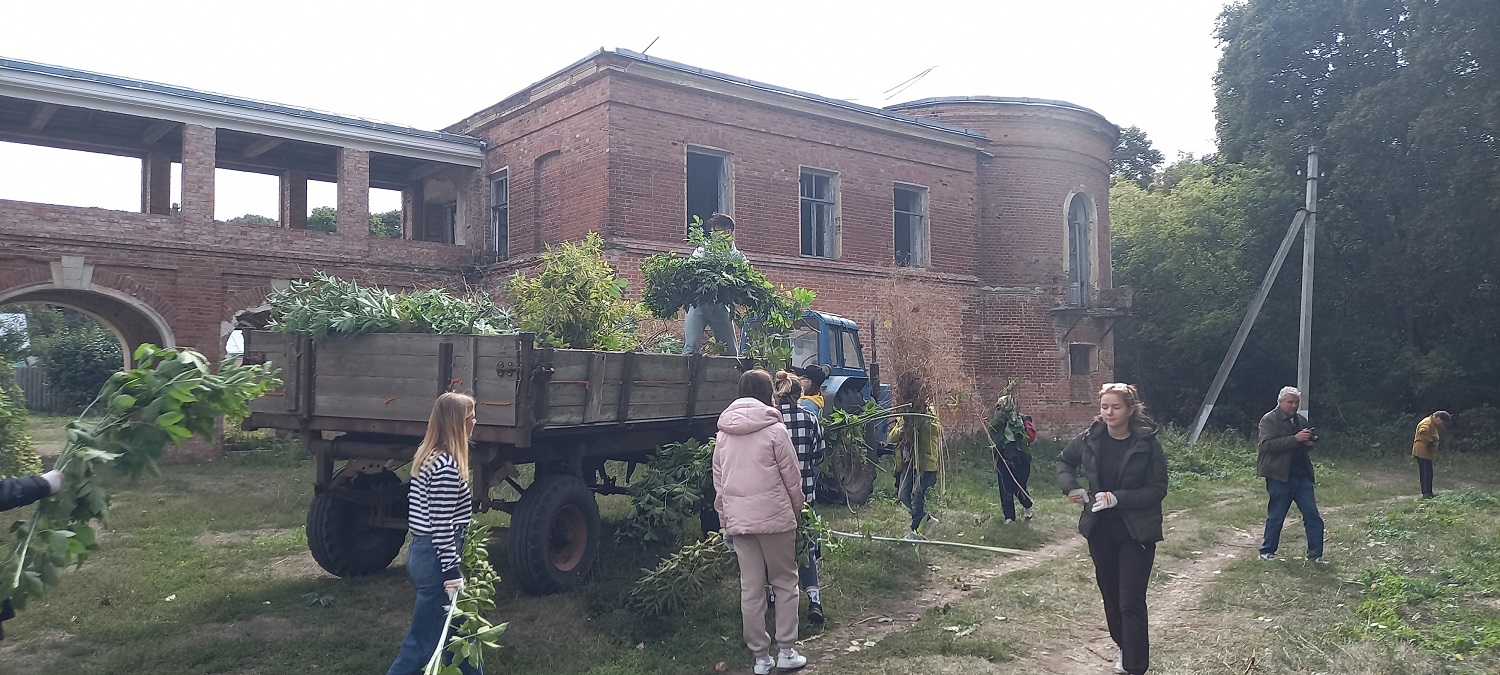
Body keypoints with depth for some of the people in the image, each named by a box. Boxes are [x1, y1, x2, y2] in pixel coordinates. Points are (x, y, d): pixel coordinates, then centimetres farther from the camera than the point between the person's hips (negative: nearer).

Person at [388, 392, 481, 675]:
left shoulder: (428, 456, 9)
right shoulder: (447, 466, -21)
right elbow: (442, 525, -22)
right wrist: (452, 573, -19)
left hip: (422, 551, 10)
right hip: (436, 558, -10)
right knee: (424, 640, 1)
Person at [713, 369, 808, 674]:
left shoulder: (724, 432, 8)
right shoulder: (773, 429, -8)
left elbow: (719, 480, 11)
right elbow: (791, 477, -4)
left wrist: (726, 519, 16)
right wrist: (797, 507, 11)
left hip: (737, 520, 4)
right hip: (773, 517, -4)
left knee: (750, 589, 8)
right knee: (785, 583, 10)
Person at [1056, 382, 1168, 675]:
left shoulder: (1147, 443, -14)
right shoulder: (1090, 439, -4)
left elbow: (1158, 488, -11)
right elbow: (1064, 461, 13)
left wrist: (1119, 497, -24)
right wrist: (1071, 486, -6)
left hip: (1136, 533, -4)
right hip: (1100, 530, 4)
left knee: (1131, 602, -6)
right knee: (1110, 595, 18)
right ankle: (1124, 647, 39)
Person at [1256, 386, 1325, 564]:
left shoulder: (1301, 421, 15)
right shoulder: (1269, 420, -6)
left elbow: (1308, 444, 27)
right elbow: (1267, 444, -20)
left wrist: (1310, 443, 2)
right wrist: (1295, 439, -25)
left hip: (1302, 476, 6)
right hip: (1279, 476, -6)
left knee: (1312, 515, 2)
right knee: (1276, 516, 3)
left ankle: (1315, 553, 10)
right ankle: (1267, 551, 16)